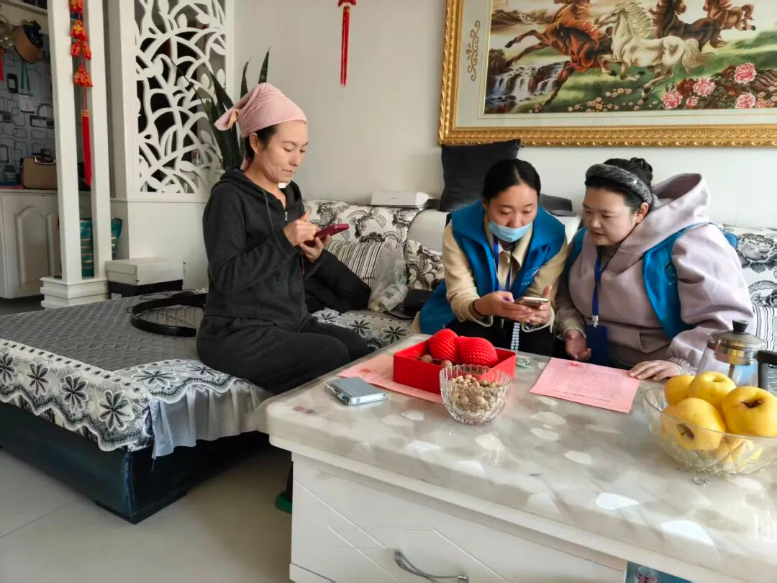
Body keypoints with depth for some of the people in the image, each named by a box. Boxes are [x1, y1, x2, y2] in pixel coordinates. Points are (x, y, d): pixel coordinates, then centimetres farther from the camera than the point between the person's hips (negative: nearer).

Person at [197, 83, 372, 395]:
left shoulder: (291, 196, 11)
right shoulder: (228, 197, -11)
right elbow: (226, 277, -20)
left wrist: (311, 257, -5)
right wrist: (284, 240, -25)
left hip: (293, 321, 7)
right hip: (237, 333, -6)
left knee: (359, 349, -16)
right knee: (333, 356, -25)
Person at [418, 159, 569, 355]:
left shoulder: (553, 236, -19)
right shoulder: (459, 229, -22)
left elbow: (540, 300, -18)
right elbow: (460, 297, -23)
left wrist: (543, 314, -44)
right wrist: (482, 307, -48)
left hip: (520, 321, 2)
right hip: (465, 314, -1)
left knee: (539, 348, -27)